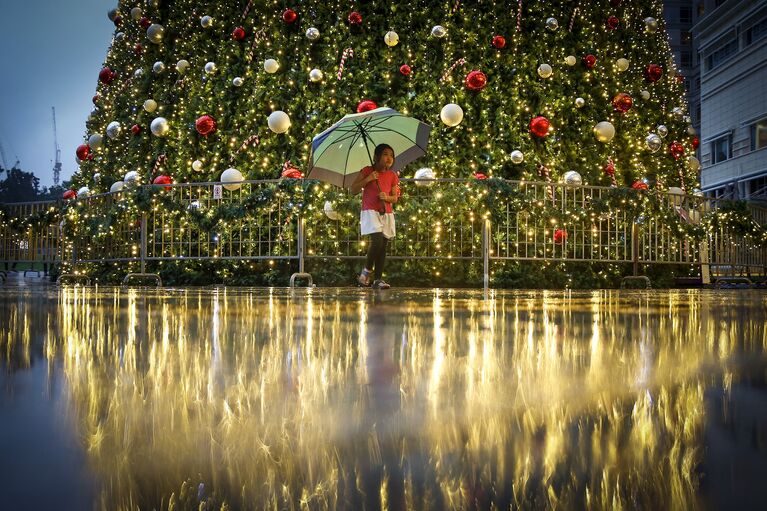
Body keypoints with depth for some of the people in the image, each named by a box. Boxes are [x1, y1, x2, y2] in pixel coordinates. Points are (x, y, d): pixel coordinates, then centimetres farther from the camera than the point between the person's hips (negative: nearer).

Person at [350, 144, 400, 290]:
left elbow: (395, 198, 13)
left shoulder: (392, 176, 10)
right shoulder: (367, 171, 0)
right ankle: (367, 271, -3)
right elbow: (353, 190, -2)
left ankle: (378, 279, 4)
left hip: (386, 213, 4)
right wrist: (367, 179, -13)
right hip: (370, 211, -4)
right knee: (377, 239, -22)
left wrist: (387, 197, -9)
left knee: (383, 245, 0)